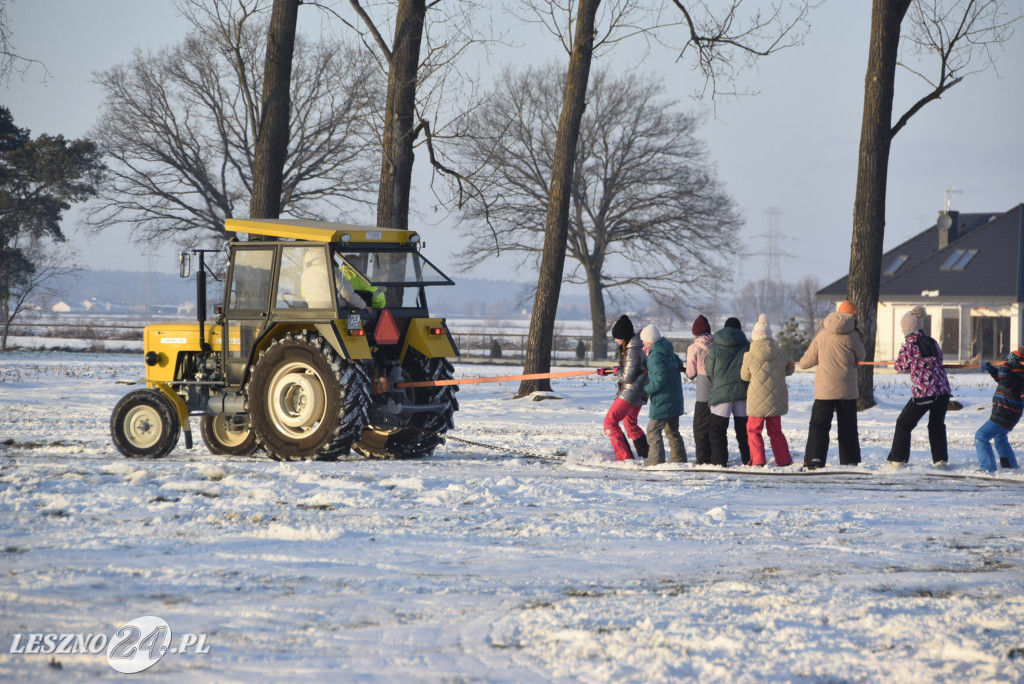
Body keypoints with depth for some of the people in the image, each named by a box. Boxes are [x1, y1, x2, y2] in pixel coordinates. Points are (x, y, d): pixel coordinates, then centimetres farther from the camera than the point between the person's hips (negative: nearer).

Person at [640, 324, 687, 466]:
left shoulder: (654, 357, -18)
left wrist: (646, 390, -15)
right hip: (675, 399, 9)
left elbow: (660, 379, -23)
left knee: (653, 430, -4)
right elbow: (679, 365, 20)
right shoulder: (668, 351, 8)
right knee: (672, 430, 20)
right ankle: (679, 458, 25)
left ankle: (656, 460, -8)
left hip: (662, 400, -9)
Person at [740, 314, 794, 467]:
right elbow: (789, 370, 15)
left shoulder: (749, 357, -13)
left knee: (753, 430, 9)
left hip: (757, 401, -4)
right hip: (776, 400, 4)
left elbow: (745, 376, 2)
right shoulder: (780, 354, -4)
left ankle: (758, 460, -1)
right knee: (775, 431, 17)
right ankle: (784, 459, 12)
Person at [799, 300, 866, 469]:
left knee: (819, 425, 2)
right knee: (848, 427, 10)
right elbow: (860, 357, 8)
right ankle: (850, 461, 12)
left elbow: (806, 362, 7)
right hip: (847, 390, -1)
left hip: (824, 390, 1)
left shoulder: (822, 335, 2)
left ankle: (814, 459, -11)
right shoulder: (852, 336, -7)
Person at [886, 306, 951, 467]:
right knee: (937, 424, 24)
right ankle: (940, 459, 21)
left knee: (903, 424, 10)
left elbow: (900, 367, 6)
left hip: (922, 393, -5)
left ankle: (898, 460, 8)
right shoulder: (932, 342, 8)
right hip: (943, 390, 5)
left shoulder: (908, 346, -6)